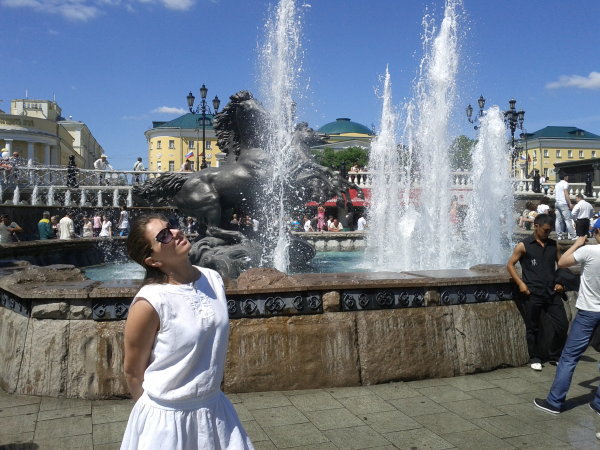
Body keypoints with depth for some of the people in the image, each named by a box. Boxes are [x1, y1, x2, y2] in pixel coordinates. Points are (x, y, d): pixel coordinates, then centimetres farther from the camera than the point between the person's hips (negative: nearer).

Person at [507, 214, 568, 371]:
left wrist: (560, 282, 5)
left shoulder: (553, 245, 10)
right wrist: (520, 283, -11)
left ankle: (555, 356, 23)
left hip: (552, 292, 4)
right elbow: (510, 265, -2)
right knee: (533, 328, 6)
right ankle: (535, 358, 22)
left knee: (562, 325, 4)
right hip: (532, 293, -4)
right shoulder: (523, 245, -3)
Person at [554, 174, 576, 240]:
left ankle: (559, 235, 5)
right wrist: (570, 203, -15)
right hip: (564, 203, -8)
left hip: (557, 203, 8)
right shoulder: (565, 183, -5)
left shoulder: (557, 184, 18)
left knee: (558, 220, 5)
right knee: (568, 220, -7)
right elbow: (566, 194, -14)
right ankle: (572, 235, -7)